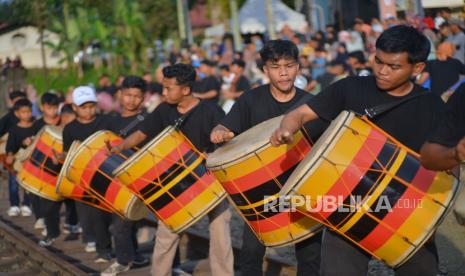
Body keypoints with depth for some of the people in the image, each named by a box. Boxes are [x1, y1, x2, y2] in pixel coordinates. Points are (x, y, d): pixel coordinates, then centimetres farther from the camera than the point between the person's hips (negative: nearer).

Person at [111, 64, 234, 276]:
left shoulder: (210, 111, -16)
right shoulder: (164, 111, -1)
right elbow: (141, 133, 3)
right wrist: (119, 148, -13)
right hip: (178, 182, 4)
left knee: (219, 232, -2)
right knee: (166, 234, 8)